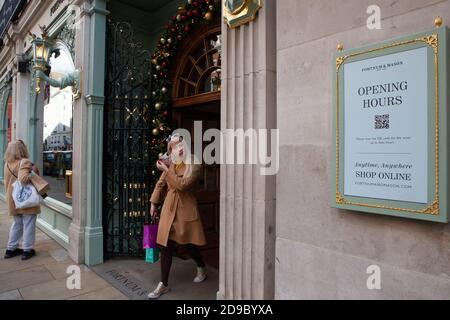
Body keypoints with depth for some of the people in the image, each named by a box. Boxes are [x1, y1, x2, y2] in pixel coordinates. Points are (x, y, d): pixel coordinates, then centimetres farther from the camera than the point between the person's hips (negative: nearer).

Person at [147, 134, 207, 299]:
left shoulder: (195, 166, -10)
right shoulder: (170, 164, 5)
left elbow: (182, 184, -22)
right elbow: (160, 184, 15)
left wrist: (166, 170, -18)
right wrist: (153, 203, 14)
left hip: (185, 208, -4)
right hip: (169, 208, 4)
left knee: (188, 243, 9)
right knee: (166, 245, 5)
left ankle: (201, 268, 39)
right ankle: (164, 284, 17)